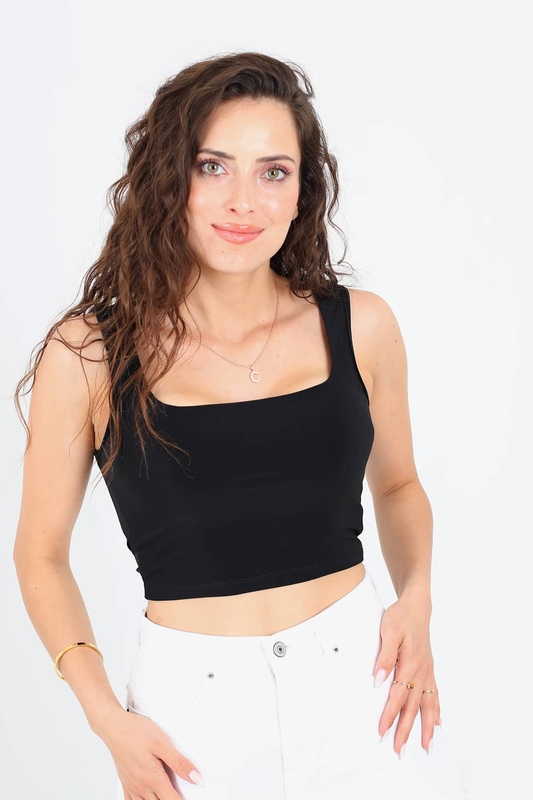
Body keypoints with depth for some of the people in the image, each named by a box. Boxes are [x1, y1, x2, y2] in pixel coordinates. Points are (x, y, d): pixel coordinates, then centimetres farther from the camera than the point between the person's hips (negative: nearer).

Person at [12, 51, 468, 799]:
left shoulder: (359, 327, -2)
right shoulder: (89, 354, -8)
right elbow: (41, 552, 2)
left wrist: (417, 597, -2)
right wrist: (107, 717, -8)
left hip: (358, 683, 2)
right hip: (192, 703, -1)